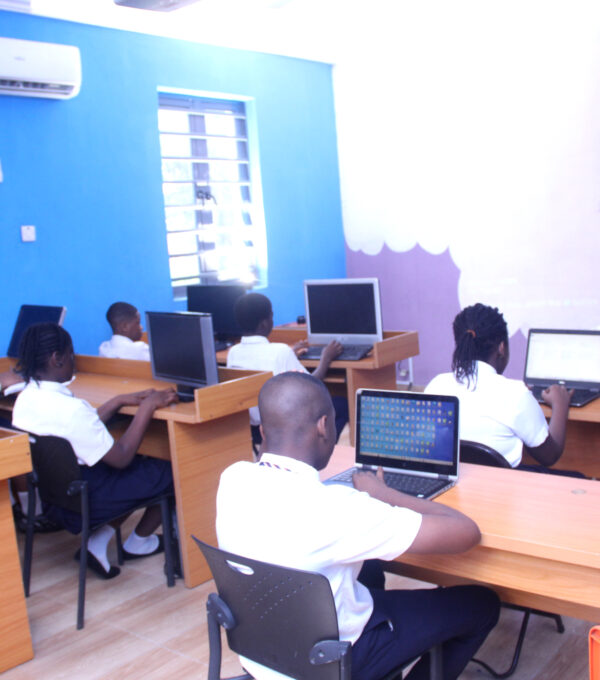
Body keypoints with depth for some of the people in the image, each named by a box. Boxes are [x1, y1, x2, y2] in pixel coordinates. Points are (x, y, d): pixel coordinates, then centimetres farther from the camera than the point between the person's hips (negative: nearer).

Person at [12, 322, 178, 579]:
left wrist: (118, 401, 9)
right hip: (84, 502, -9)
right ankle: (139, 543, 27)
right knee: (169, 471, 5)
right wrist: (147, 407, -14)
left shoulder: (25, 398, -2)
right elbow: (121, 458, -21)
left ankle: (98, 541, 12)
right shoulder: (69, 408, -30)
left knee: (142, 464, 21)